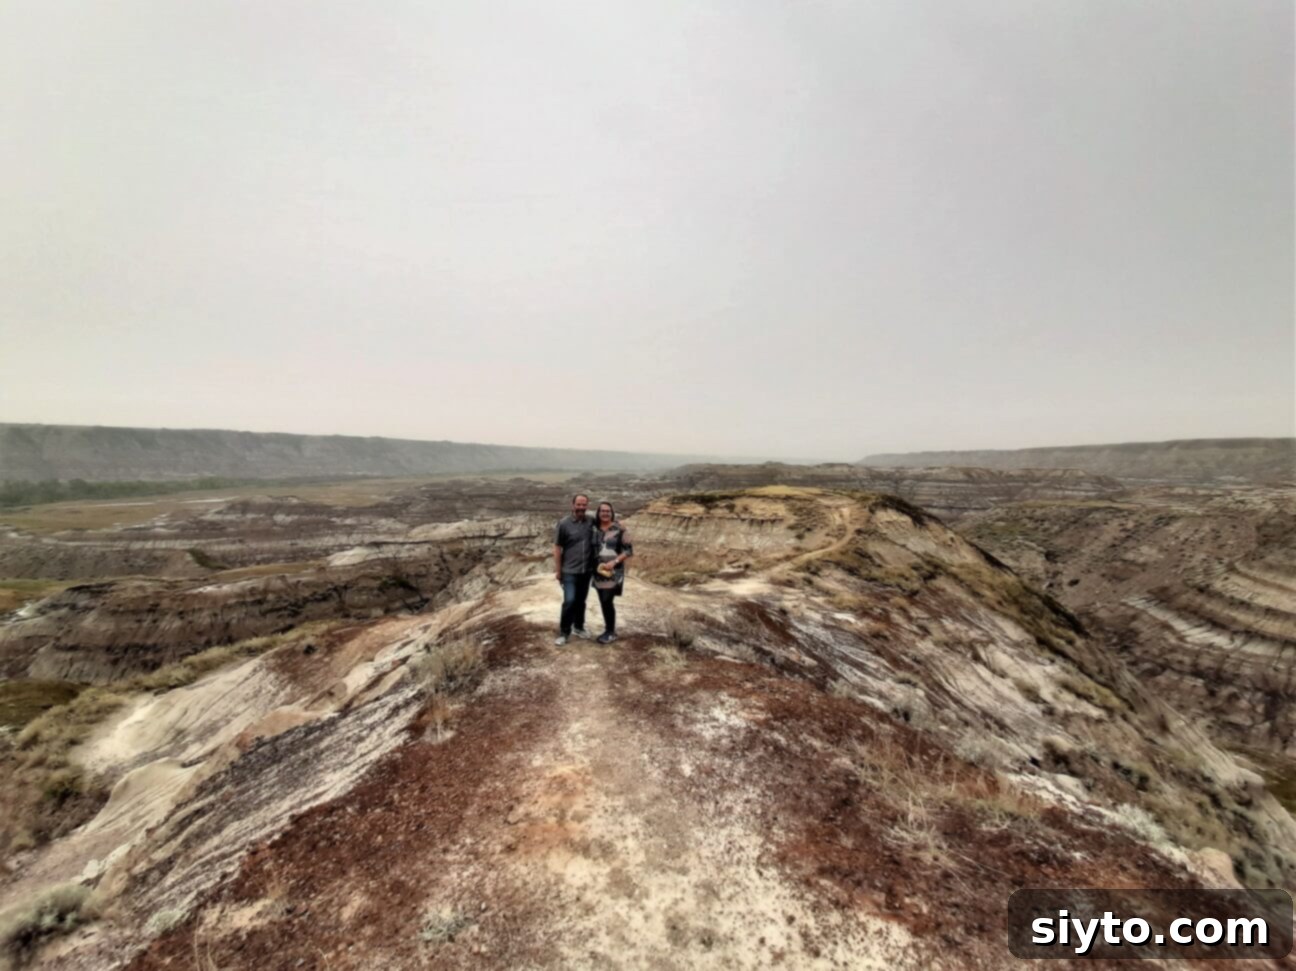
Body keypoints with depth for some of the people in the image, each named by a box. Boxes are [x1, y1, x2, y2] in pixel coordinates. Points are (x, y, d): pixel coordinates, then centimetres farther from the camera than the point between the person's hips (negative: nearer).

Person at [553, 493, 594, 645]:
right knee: (569, 601, -8)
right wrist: (558, 570, -8)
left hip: (587, 570, 4)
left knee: (581, 601, 15)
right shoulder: (564, 523, -10)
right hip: (570, 571, -4)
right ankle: (564, 632, 6)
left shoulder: (591, 522, -1)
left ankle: (579, 627, 32)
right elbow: (557, 547, -7)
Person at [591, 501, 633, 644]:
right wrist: (591, 566, 3)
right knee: (603, 602, 10)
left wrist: (614, 561, -17)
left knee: (608, 601, -8)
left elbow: (629, 551, -7)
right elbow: (590, 549, 15)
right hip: (599, 571, 5)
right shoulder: (594, 529, 5)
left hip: (614, 572, -5)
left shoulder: (620, 529, -8)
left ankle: (611, 632, 9)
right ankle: (609, 630, 24)